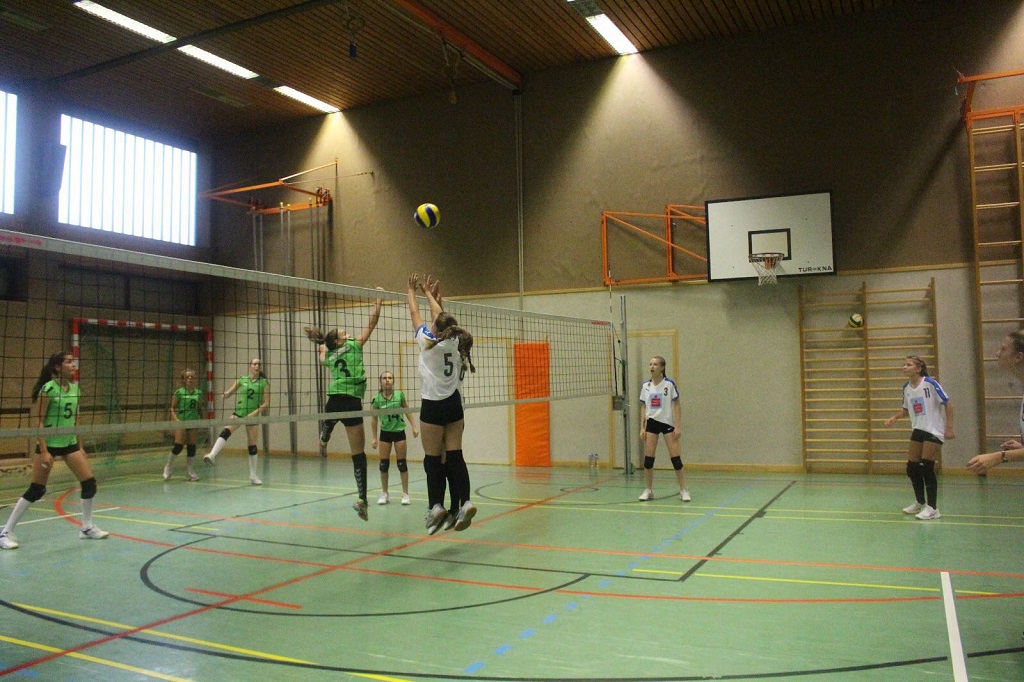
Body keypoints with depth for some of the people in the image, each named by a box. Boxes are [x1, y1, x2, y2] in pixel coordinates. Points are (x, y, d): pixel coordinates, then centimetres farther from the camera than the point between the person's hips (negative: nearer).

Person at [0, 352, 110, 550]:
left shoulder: (74, 388, 5)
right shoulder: (48, 388, -15)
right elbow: (38, 421, -15)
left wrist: (80, 446, 14)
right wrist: (43, 451, -19)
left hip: (69, 443, 6)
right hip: (49, 444, -6)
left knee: (89, 483, 2)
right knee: (36, 490, -3)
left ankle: (87, 527, 17)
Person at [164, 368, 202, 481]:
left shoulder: (198, 393, 7)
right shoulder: (179, 392, -3)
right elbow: (172, 408, -1)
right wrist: (176, 419, -16)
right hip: (181, 421, -3)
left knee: (191, 446, 4)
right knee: (179, 445, -11)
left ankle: (189, 470, 14)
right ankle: (168, 466, 12)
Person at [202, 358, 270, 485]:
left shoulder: (264, 383, -3)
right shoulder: (241, 379, 3)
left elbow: (266, 403, -4)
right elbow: (229, 393, 10)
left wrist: (254, 413, -15)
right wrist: (225, 395, -14)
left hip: (253, 416, -1)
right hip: (238, 412, 1)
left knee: (252, 445, 5)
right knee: (226, 431, -27)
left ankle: (253, 475, 15)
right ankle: (212, 455, -40)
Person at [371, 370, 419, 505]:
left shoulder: (399, 395, -9)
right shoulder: (377, 399, -10)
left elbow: (408, 411, 4)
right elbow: (374, 419, 0)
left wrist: (414, 427, -1)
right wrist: (374, 437, 0)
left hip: (399, 432, 0)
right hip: (385, 433, 0)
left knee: (401, 463, 1)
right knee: (384, 464, 2)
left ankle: (405, 494, 10)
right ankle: (384, 494, 16)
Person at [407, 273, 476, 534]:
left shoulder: (428, 342, -9)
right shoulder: (455, 342, 3)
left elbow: (414, 314, 6)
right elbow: (442, 317, 19)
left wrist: (411, 291, 22)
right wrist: (429, 293, 31)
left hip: (433, 406, -5)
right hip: (454, 404, 5)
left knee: (433, 459, 1)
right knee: (454, 456, 4)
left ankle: (436, 507, 0)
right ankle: (464, 503, -5)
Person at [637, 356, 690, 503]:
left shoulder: (669, 384, -7)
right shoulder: (645, 386, 5)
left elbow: (677, 406, -5)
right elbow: (644, 408, 12)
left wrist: (677, 427, -10)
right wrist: (642, 428, 5)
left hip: (668, 423, -4)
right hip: (652, 423, 4)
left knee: (675, 458, -5)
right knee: (648, 458, 0)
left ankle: (683, 491, 6)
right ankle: (648, 490, 11)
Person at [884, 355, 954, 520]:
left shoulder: (930, 383, -15)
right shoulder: (906, 387, 4)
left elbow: (948, 404, -12)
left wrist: (949, 427, -16)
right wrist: (894, 417, -1)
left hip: (934, 431, -7)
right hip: (918, 430, 7)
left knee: (926, 468, -8)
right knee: (912, 468, 8)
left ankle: (932, 508, 4)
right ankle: (920, 503, 27)